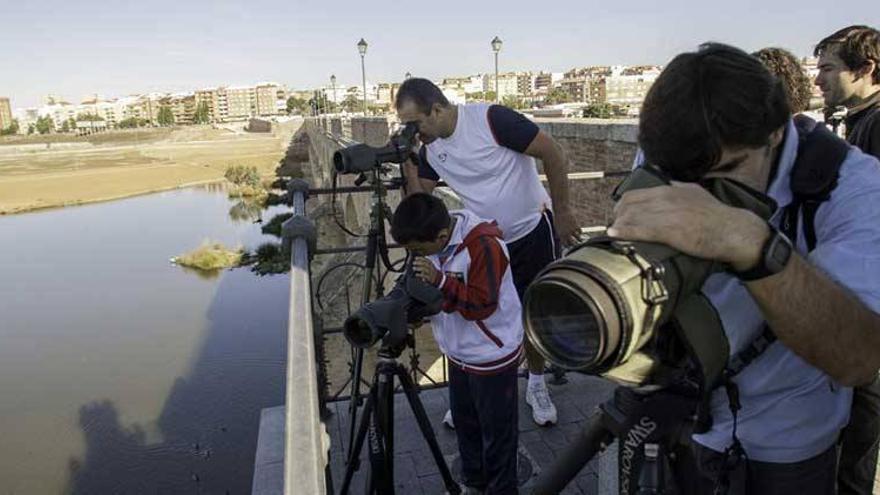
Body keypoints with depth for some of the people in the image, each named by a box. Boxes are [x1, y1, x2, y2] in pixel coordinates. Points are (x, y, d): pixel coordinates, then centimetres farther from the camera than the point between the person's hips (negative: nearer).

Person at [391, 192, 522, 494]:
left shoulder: (484, 244, -28)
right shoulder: (433, 241, -5)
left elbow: (483, 305, -29)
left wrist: (440, 281, -38)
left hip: (492, 356, -7)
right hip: (459, 353, 8)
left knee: (496, 432, 9)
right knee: (465, 423, 23)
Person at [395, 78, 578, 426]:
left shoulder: (492, 119, -24)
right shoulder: (430, 147, -4)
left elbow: (553, 155, -19)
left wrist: (562, 212, -15)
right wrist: (407, 163, -18)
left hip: (533, 233, -4)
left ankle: (536, 385, 33)